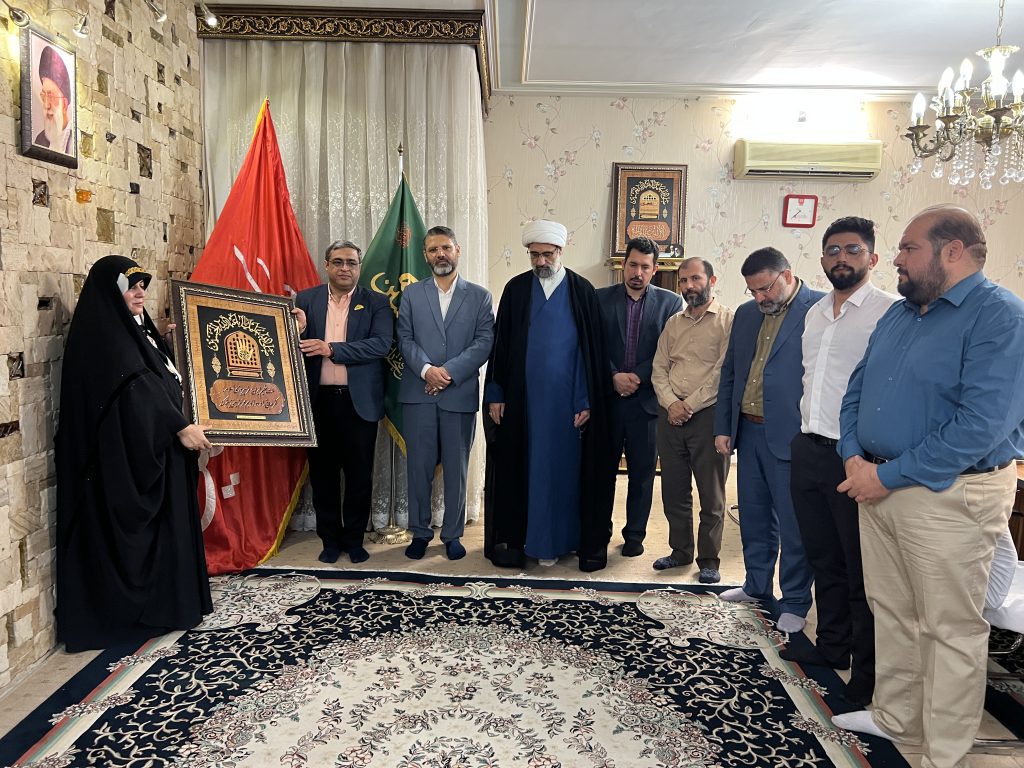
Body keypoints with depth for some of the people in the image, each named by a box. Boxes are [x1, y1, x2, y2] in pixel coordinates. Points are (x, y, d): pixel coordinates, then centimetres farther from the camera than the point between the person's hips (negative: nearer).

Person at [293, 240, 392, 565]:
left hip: (359, 401, -1)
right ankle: (329, 538, 25)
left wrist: (331, 349, -20)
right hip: (319, 400, 2)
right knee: (322, 473, 10)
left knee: (359, 474, 8)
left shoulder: (377, 303, 1)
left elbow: (381, 344, -14)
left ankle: (354, 538, 24)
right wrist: (298, 331, -19)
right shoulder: (305, 299, 6)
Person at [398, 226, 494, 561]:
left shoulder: (480, 296, 6)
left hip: (460, 393, -1)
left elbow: (484, 342, -4)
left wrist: (449, 371, -15)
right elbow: (405, 339, 2)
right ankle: (419, 532, 21)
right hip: (418, 393, 1)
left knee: (456, 468, 7)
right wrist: (426, 369, -15)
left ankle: (452, 534, 21)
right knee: (419, 466, 6)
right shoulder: (411, 294, 10)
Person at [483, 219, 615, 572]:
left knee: (561, 467, 6)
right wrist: (496, 395, -1)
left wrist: (587, 401, -6)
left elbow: (592, 349, -1)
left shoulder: (583, 291, 0)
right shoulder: (516, 289, 4)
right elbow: (500, 344, 4)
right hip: (523, 397, 1)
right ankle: (513, 538, 18)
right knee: (521, 466, 7)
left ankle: (552, 540, 19)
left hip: (566, 398, -1)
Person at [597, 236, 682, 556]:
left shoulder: (670, 302, 3)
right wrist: (614, 377, -12)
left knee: (642, 472, 8)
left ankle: (634, 534, 22)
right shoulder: (601, 298, 4)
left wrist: (637, 377, -11)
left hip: (646, 399, 0)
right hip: (607, 397, 1)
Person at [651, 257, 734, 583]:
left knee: (711, 495, 4)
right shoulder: (673, 323, 14)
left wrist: (690, 405, -13)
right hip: (671, 414, 5)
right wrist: (671, 403, -6)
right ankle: (681, 550, 28)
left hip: (708, 414, -5)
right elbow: (659, 369, 10)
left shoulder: (728, 320, -4)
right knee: (674, 490, 13)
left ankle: (709, 560, 18)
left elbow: (723, 372, -12)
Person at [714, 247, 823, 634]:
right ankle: (757, 585, 35)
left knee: (793, 524, 5)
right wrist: (723, 427, 12)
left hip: (790, 437, -6)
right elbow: (729, 373, 16)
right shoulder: (746, 314, 12)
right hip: (748, 432, 7)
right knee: (753, 517, 18)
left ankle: (795, 602, 21)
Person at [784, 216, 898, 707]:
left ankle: (868, 673, 20)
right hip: (808, 449, 7)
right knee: (823, 559, 18)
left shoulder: (889, 312, -10)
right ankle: (832, 647, 34)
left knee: (861, 570, 5)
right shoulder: (815, 313, 14)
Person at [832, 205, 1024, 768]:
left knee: (950, 629, 7)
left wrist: (887, 476, -21)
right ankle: (895, 717, 38)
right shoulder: (898, 314, 11)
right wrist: (854, 457, -4)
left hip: (948, 495, -8)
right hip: (878, 485, 8)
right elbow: (857, 390, 13)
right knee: (890, 610, 19)